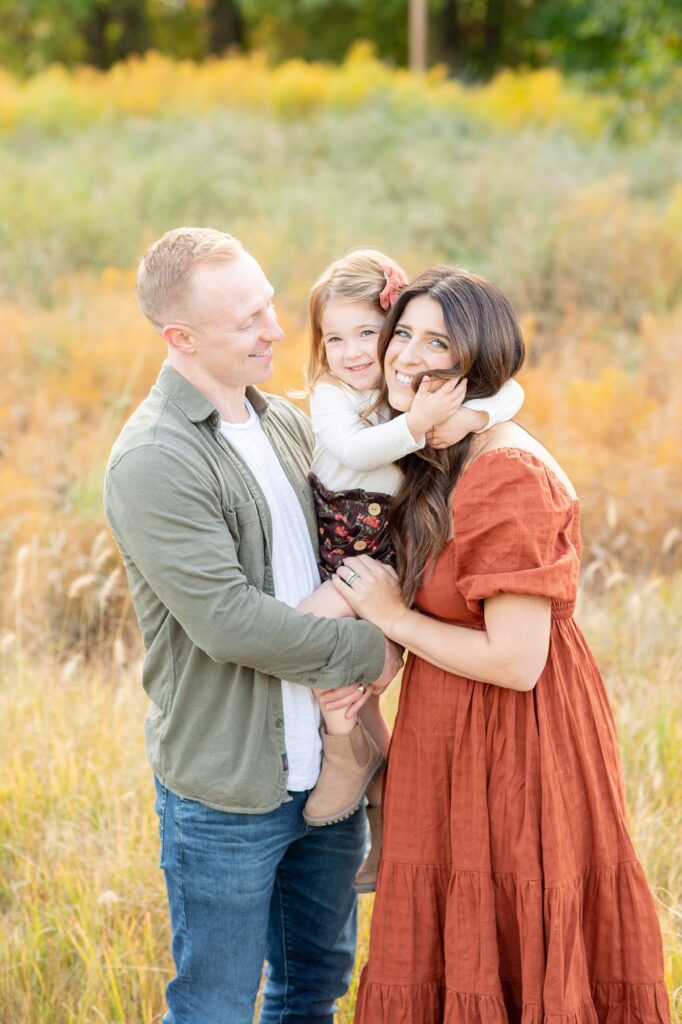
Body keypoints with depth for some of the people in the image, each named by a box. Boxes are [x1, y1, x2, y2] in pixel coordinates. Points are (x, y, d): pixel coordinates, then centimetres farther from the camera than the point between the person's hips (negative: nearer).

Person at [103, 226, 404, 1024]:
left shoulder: (286, 424, 7)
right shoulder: (152, 462, -19)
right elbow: (227, 619, -24)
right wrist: (366, 653, -13)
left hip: (324, 768, 7)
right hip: (227, 786, -7)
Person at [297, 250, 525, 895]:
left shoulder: (427, 388, -5)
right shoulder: (330, 396, -3)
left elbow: (510, 392, -13)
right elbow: (353, 451, -23)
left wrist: (469, 417, -32)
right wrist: (417, 424, -36)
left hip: (384, 561, -4)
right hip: (335, 550, 4)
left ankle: (344, 755, -2)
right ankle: (386, 839, 27)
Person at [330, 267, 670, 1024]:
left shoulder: (509, 476, -24)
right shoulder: (434, 462, 5)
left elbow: (517, 662, -26)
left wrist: (391, 617, -16)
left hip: (516, 741, -9)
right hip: (452, 736, 9)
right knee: (443, 958, 21)